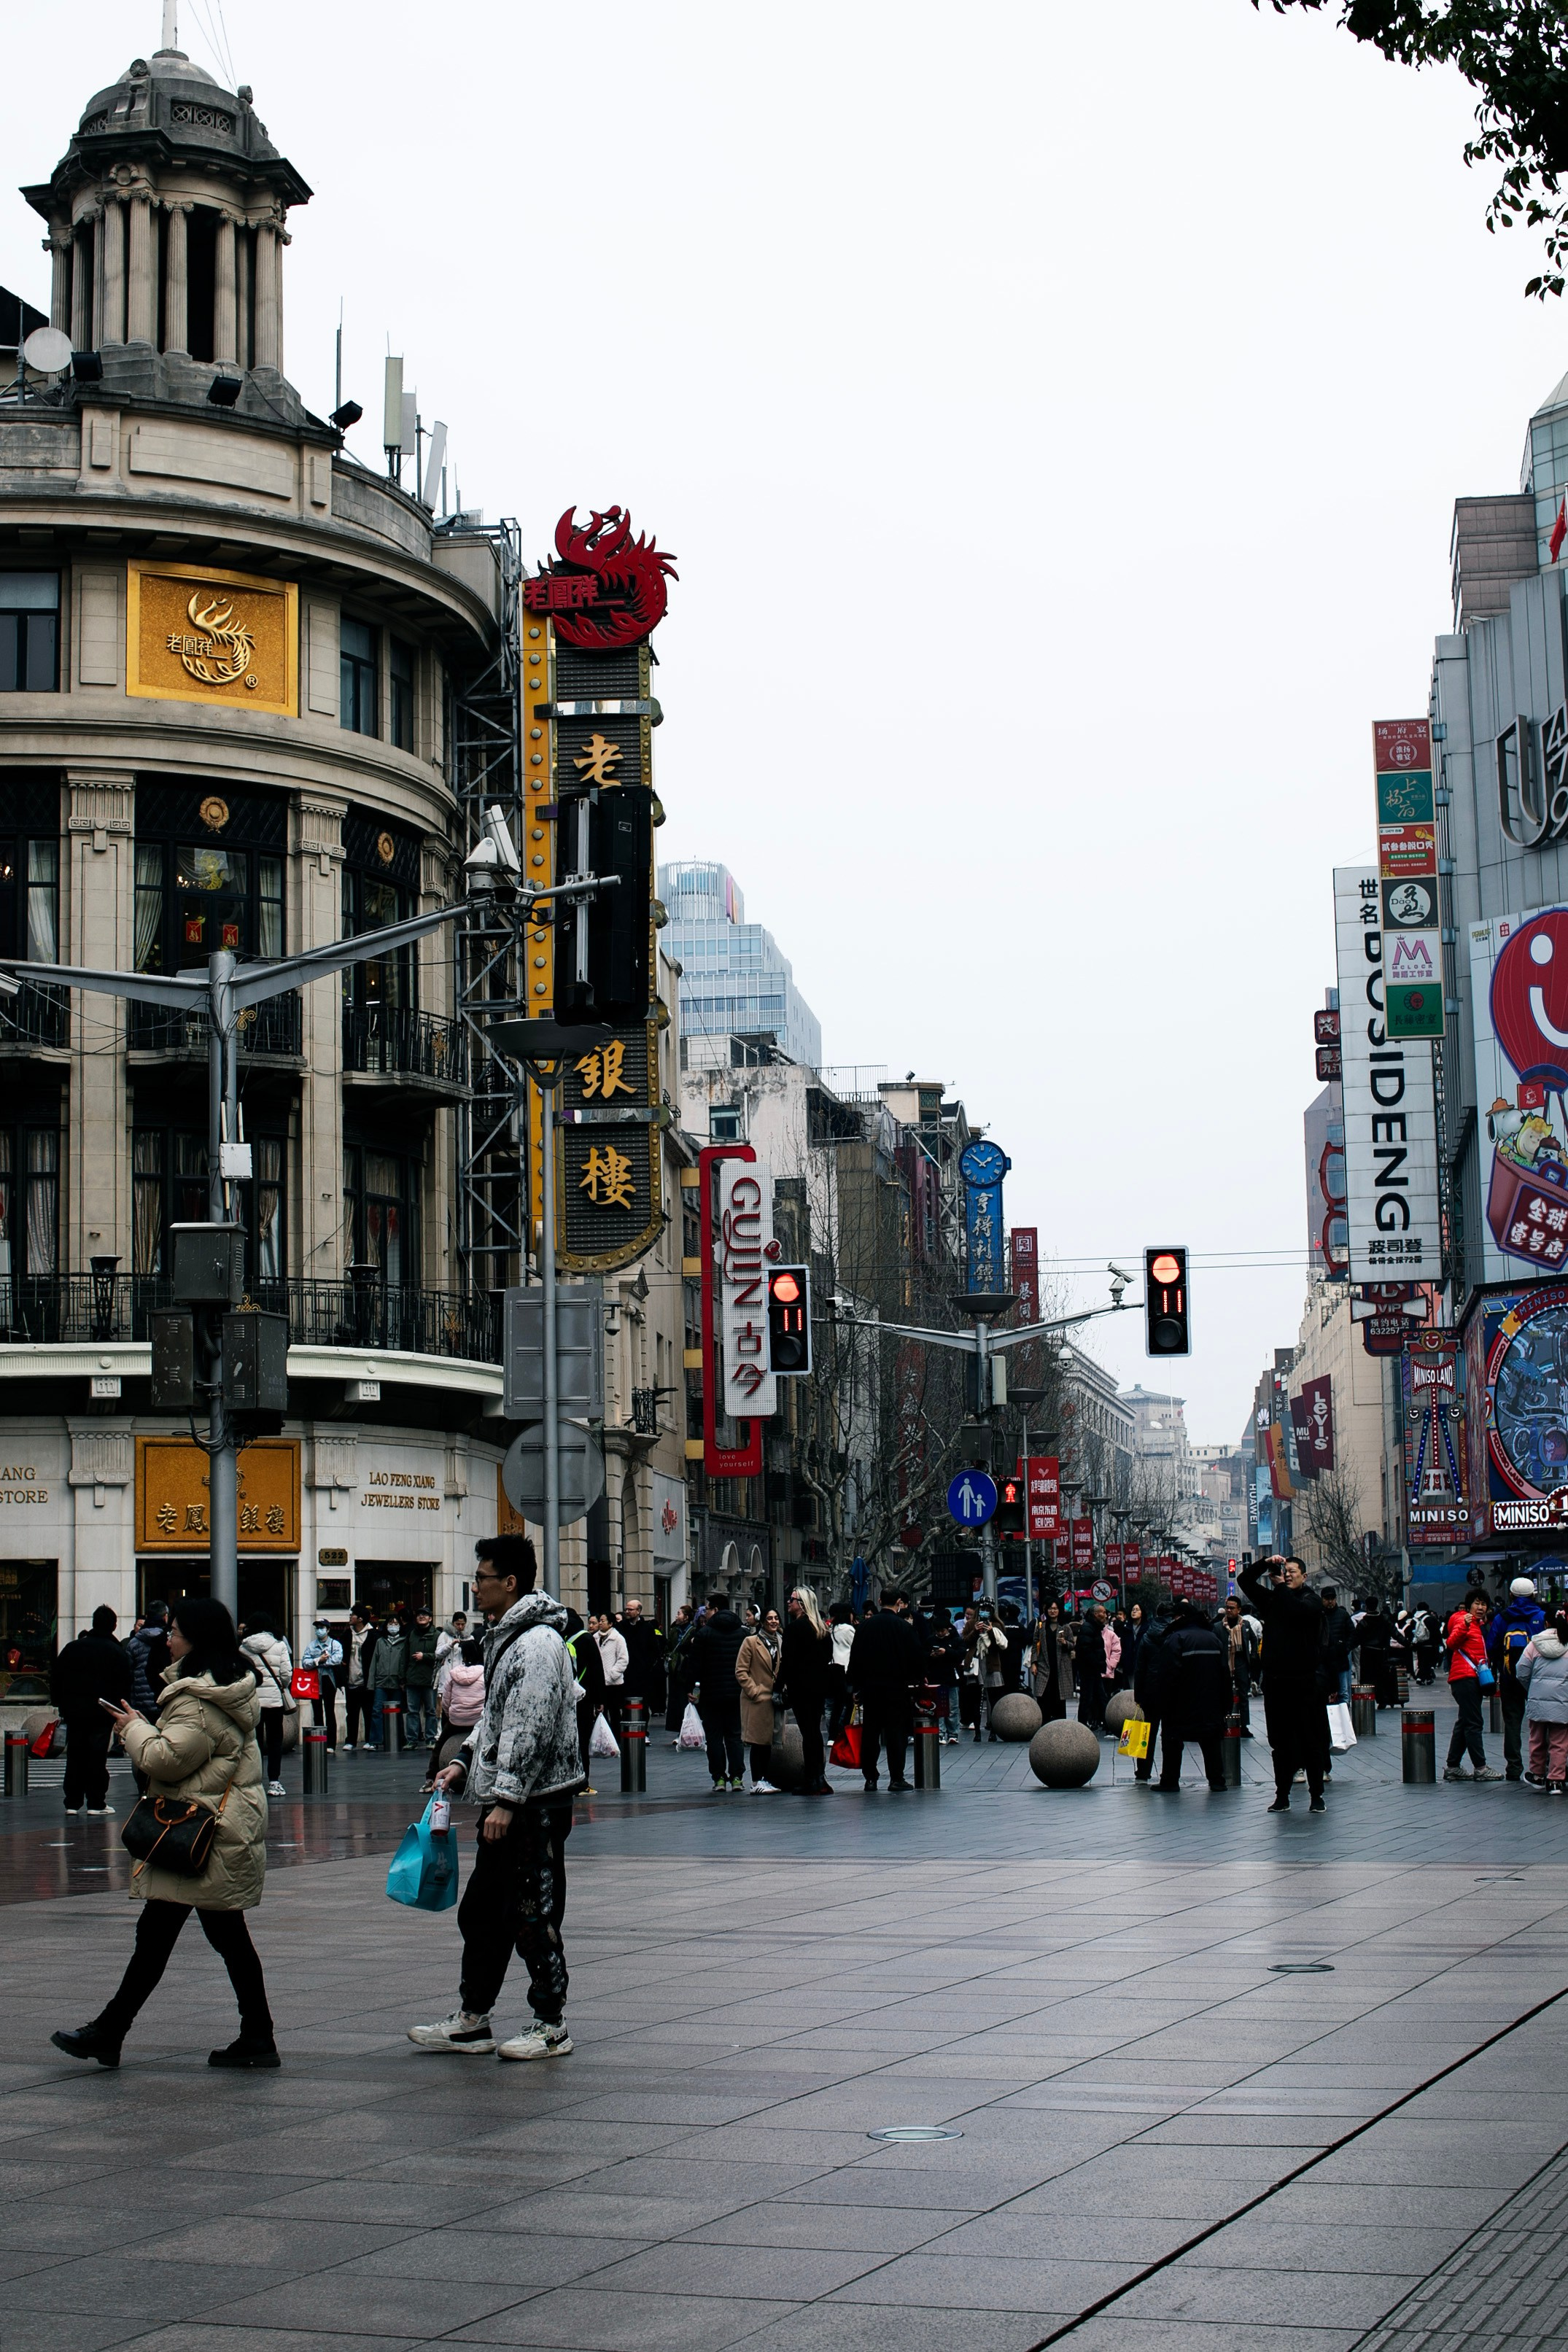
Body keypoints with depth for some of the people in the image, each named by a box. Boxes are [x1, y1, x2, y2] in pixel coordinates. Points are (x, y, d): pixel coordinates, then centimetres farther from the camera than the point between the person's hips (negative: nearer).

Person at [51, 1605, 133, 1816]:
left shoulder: (73, 1648, 8)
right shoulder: (118, 1653, -1)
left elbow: (55, 1678, 8)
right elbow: (124, 1687, -5)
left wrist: (61, 1704, 12)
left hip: (74, 1710, 3)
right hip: (102, 1711, -3)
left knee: (75, 1756, 9)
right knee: (97, 1757, -1)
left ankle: (72, 1802, 9)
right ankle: (96, 1803, -2)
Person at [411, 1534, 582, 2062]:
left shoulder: (538, 1644, -18)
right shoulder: (505, 1637, 16)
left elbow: (530, 1731, -23)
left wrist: (505, 1799, -24)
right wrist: (465, 1762, 13)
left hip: (536, 1805, -11)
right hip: (506, 1804, 11)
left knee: (533, 1917, -3)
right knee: (482, 1913, 14)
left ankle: (551, 2027, 6)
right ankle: (470, 2023, 23)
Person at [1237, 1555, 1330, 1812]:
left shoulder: (1311, 1600, 1)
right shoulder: (1271, 1599, 14)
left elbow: (1298, 1610, -20)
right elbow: (1244, 1580, 12)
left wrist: (1280, 1586, -10)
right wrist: (1266, 1564, -1)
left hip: (1303, 1682, -4)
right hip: (1275, 1681, 4)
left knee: (1311, 1740, 0)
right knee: (1280, 1742, 8)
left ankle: (1316, 1796, 6)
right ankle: (1282, 1796, 13)